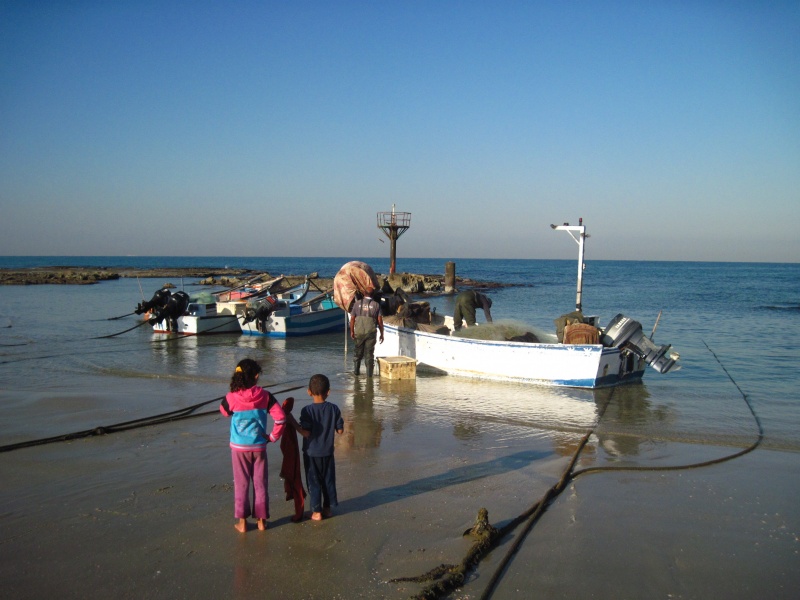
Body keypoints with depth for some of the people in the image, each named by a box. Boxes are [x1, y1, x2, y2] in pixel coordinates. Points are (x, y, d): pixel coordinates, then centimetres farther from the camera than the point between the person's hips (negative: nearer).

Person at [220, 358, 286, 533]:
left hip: (239, 447, 0)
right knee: (260, 483, 12)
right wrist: (273, 436, -1)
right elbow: (280, 417, -14)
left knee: (241, 484, 10)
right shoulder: (265, 396, -10)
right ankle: (261, 520, 20)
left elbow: (224, 411, 11)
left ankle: (242, 521, 16)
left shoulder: (232, 397, -12)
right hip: (259, 446, 1)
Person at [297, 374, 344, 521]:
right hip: (328, 452, 3)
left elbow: (306, 433, -21)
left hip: (311, 453, -3)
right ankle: (327, 508, 27)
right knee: (328, 480, 17)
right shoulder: (334, 408, -8)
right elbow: (340, 430, -3)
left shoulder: (307, 410, -17)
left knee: (314, 482, 8)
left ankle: (316, 511, 14)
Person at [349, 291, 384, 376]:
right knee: (369, 353, 5)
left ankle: (356, 370, 25)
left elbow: (352, 318, 3)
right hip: (371, 332, -1)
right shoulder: (376, 305, -1)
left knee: (358, 352, 17)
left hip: (359, 332, 2)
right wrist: (381, 334, 5)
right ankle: (369, 373, 5)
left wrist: (352, 331, 13)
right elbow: (380, 321, -2)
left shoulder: (357, 303, 3)